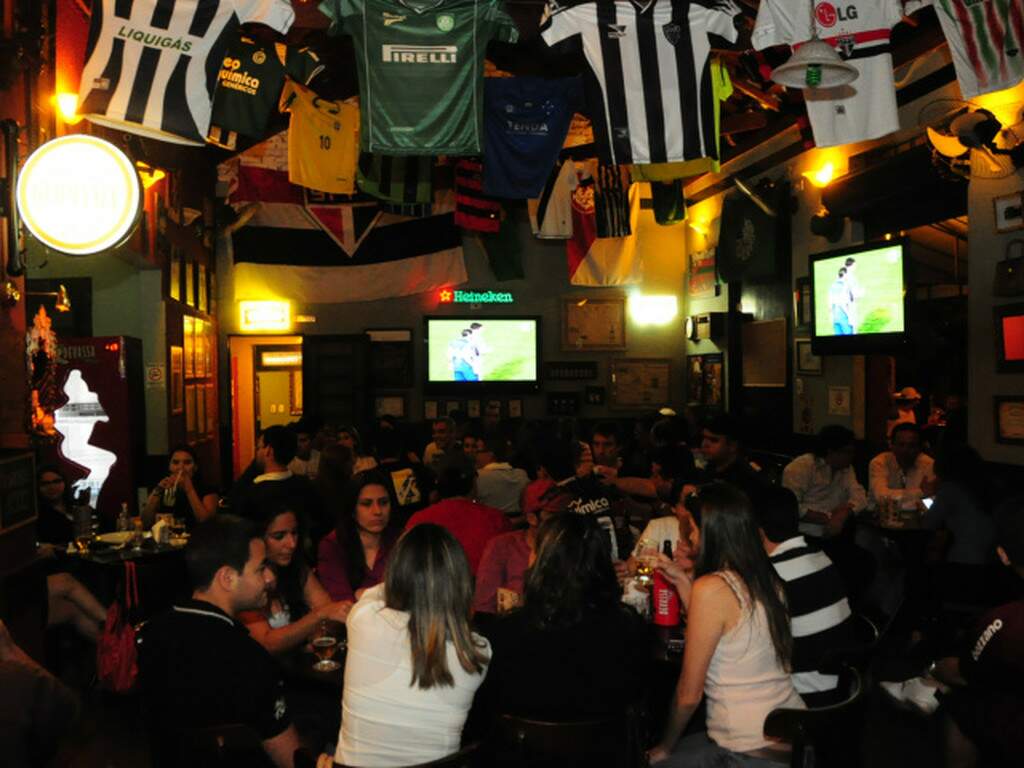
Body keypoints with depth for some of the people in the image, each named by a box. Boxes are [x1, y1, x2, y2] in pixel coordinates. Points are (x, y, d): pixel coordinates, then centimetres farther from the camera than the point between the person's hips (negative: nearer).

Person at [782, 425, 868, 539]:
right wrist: (827, 519, -19)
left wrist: (841, 515, -22)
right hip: (803, 535, -6)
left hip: (832, 534, 6)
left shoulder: (846, 468, 12)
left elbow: (858, 496, -3)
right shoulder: (801, 467, -11)